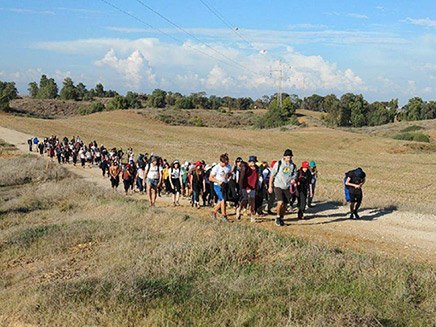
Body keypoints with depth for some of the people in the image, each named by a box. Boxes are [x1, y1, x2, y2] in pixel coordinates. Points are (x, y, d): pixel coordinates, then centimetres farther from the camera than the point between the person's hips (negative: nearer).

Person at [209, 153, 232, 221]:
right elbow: (210, 178, -11)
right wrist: (219, 181, -21)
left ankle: (213, 213, 31)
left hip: (225, 185, 6)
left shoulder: (229, 167, -3)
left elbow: (230, 174, 17)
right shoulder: (216, 168, -16)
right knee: (223, 199, -15)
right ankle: (224, 216, -8)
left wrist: (227, 178, -3)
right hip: (217, 186, -6)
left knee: (220, 201, 12)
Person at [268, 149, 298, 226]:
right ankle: (278, 217, 2)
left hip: (287, 187, 4)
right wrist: (270, 186, -1)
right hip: (278, 186, -4)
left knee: (284, 204, 7)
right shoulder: (279, 164, -6)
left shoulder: (293, 166, 4)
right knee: (280, 202, -18)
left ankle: (281, 219, 23)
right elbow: (272, 175, -1)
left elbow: (294, 176, 16)